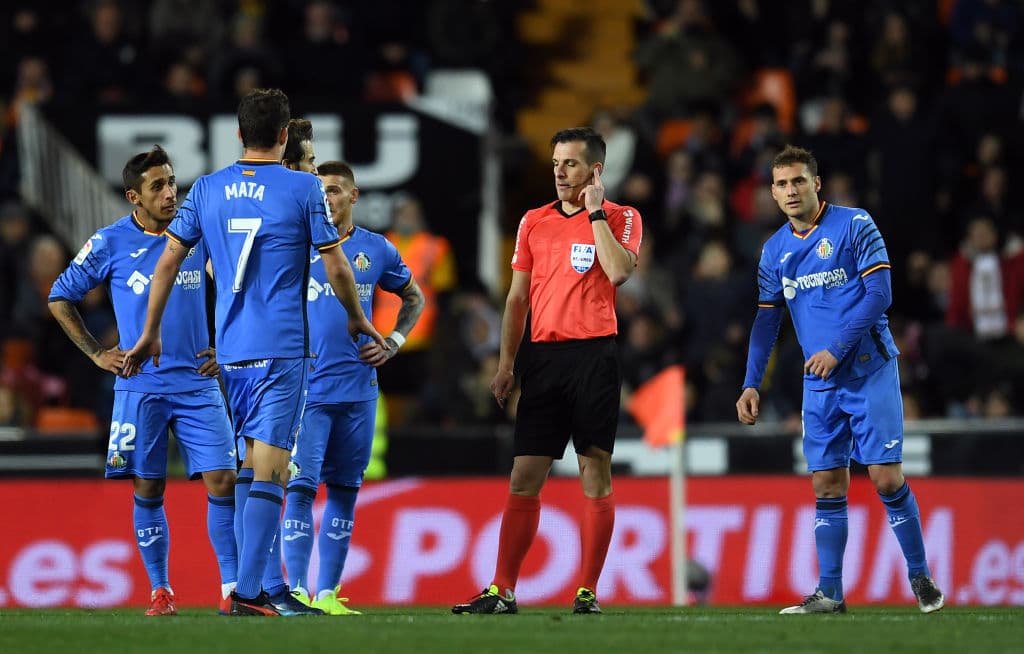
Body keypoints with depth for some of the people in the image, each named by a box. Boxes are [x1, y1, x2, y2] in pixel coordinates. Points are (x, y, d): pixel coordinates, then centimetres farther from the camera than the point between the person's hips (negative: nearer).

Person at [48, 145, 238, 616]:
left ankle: (233, 589, -5)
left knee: (222, 480, -8)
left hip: (198, 383, 1)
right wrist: (96, 354, 3)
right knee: (148, 490, 0)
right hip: (140, 387, -1)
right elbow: (60, 298, 9)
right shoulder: (110, 243, -1)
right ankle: (160, 591, 10)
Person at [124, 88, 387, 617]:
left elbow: (168, 262, 9)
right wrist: (357, 318, 16)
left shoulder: (206, 190, 7)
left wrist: (150, 334, 19)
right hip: (282, 349, -5)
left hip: (230, 351, 5)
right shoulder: (303, 189, -5)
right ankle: (248, 592, -16)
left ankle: (263, 585, 16)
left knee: (251, 467, 15)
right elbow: (335, 266, -2)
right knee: (270, 471, -9)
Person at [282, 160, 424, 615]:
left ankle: (328, 594, 11)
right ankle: (297, 591, -12)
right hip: (305, 386, -3)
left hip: (357, 387, 3)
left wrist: (394, 342, 8)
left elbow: (414, 298, 23)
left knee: (344, 490, 6)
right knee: (301, 487, -11)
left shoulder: (376, 250, 8)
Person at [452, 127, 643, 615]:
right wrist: (506, 362, 10)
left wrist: (595, 212, -10)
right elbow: (517, 298, 16)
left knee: (595, 473, -2)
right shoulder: (534, 222, 14)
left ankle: (587, 592, 2)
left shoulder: (621, 218, 3)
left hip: (593, 355, -4)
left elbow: (618, 271, -16)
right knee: (524, 477, 1)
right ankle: (502, 592, 3)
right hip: (543, 354, 4)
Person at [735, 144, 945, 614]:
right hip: (819, 382, 5)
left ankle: (921, 578, 4)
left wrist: (837, 349, -17)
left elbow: (879, 293, -11)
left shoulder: (855, 226, -5)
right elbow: (766, 320, 13)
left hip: (869, 370, -5)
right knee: (827, 485, 2)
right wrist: (751, 384, 3)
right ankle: (829, 593, 4)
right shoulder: (775, 250, 10)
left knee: (886, 478, -9)